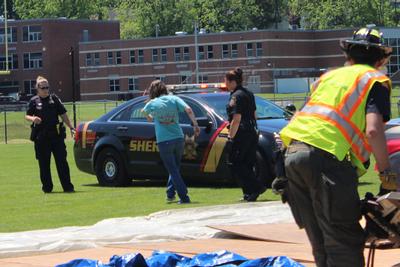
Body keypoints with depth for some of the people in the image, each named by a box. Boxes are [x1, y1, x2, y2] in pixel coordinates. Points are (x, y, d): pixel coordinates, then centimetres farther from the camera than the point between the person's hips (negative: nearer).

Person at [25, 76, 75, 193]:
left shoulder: (54, 99, 8)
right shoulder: (34, 101, 6)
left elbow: (63, 114, 10)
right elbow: (27, 116, 6)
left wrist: (71, 127, 2)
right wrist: (33, 119, -17)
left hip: (56, 135, 0)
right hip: (41, 137, 0)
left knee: (62, 161, -3)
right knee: (44, 164, 5)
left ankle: (67, 187, -3)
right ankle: (47, 187, 15)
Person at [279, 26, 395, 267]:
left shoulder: (329, 76, 28)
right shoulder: (375, 80, 7)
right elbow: (373, 130, -8)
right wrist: (385, 170, 2)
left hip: (293, 150, 7)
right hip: (327, 157, -7)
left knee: (320, 241, 16)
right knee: (345, 241, -6)